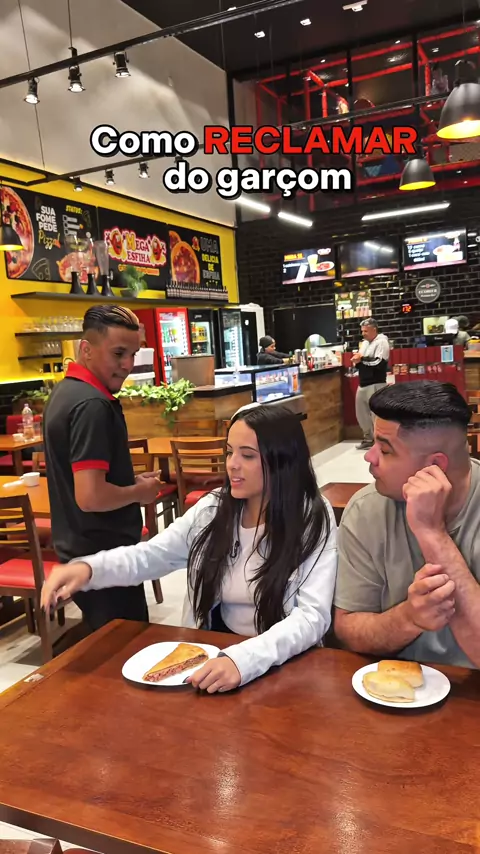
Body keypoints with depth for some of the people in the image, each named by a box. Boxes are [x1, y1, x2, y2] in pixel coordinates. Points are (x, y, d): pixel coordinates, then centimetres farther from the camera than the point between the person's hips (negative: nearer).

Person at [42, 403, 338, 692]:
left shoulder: (314, 520, -14)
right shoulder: (213, 508, 0)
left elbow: (313, 616, -22)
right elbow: (150, 555, 1)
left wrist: (244, 659, -37)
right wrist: (88, 568, -18)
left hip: (286, 663, -4)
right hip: (216, 650, 4)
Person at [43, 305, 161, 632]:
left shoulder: (67, 391, 9)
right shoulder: (92, 404, -23)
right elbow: (90, 497, -29)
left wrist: (131, 480, 9)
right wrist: (139, 491, -12)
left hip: (81, 551, 10)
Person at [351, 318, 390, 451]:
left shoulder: (382, 342, -9)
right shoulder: (365, 343, 17)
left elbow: (379, 363, -21)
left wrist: (362, 358, -13)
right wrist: (357, 361, -1)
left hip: (375, 385, -9)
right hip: (363, 384, 9)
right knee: (361, 414, 15)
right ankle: (368, 438, 30)